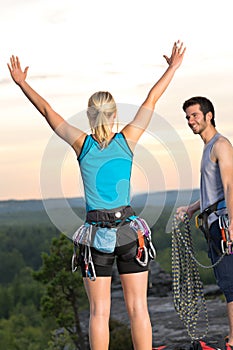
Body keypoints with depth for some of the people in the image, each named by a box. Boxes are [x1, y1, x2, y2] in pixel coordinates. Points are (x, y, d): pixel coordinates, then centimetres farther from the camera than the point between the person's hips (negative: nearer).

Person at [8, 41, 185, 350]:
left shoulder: (81, 143, -2)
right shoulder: (127, 139, -1)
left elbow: (47, 110, 8)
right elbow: (152, 100, 9)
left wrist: (21, 82, 20)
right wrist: (173, 67, 20)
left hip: (96, 233, 0)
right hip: (129, 231, 0)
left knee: (99, 312, 3)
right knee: (138, 308, 3)